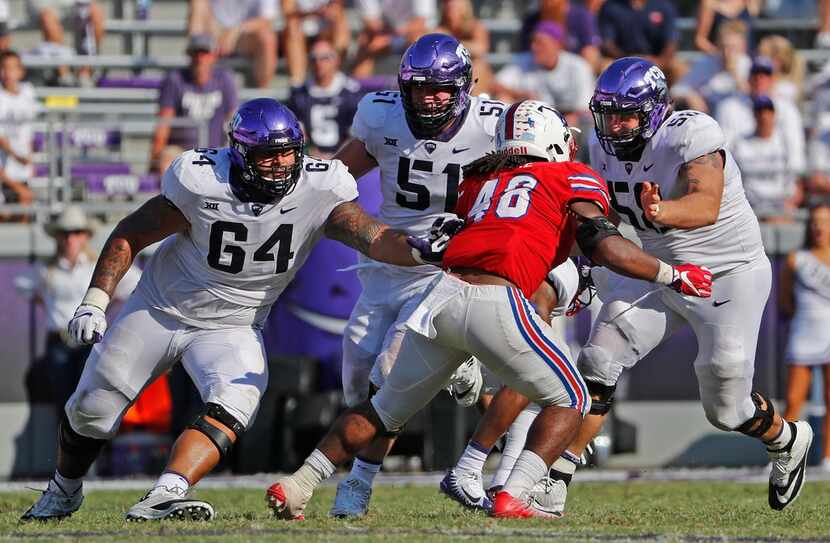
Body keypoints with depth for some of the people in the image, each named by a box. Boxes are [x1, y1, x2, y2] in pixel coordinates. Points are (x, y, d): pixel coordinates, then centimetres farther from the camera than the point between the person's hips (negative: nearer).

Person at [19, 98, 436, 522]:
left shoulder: (319, 191, -21)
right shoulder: (201, 183, -25)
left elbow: (371, 237, -33)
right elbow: (131, 234, -13)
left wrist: (420, 249, -54)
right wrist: (95, 301, -18)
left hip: (233, 327, 1)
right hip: (160, 310, -1)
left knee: (233, 409, -29)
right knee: (90, 412, 9)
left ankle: (162, 499, -40)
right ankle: (64, 491, 38)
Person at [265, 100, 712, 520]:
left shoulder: (479, 180, 28)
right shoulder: (575, 179, 14)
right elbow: (605, 246, 3)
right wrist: (672, 275, 14)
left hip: (442, 295, 5)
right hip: (495, 304, -5)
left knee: (386, 409, 21)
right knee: (568, 402, 13)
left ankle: (295, 487, 16)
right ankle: (514, 498, -4)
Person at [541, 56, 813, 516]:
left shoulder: (692, 135, -26)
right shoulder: (606, 148, -4)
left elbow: (706, 205, -41)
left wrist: (661, 212, -61)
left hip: (730, 275, -6)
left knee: (726, 408, -2)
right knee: (598, 363, -11)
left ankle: (787, 440, 32)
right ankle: (555, 481, -8)